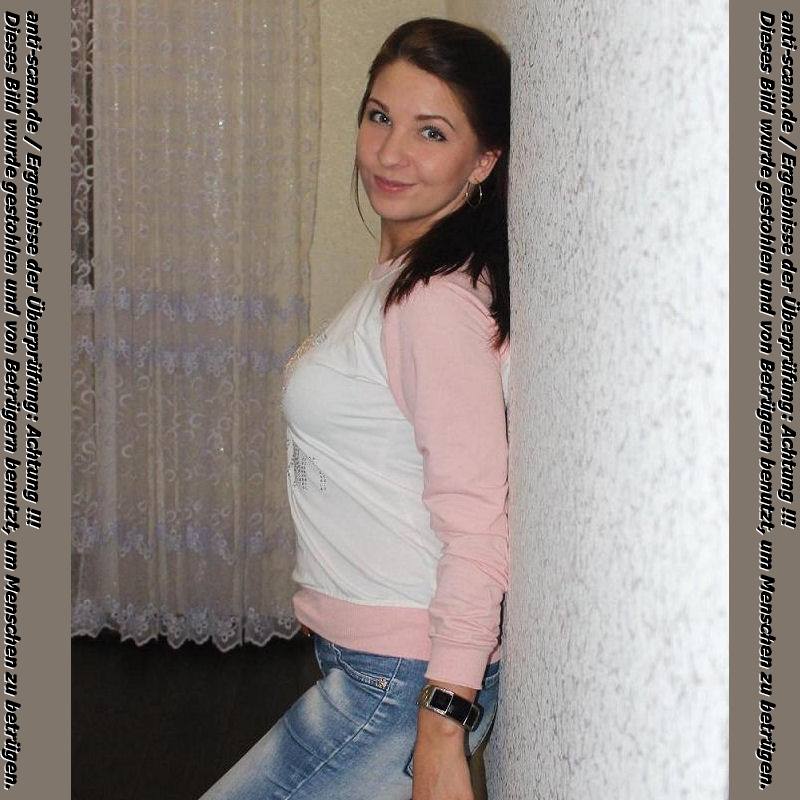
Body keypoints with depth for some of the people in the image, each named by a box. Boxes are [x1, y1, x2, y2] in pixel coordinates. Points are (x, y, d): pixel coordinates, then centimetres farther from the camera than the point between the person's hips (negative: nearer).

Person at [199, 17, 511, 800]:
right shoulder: (403, 275, 10)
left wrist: (441, 731, -24)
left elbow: (476, 525, -23)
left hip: (403, 681, -10)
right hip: (369, 661, 10)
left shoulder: (437, 301, -20)